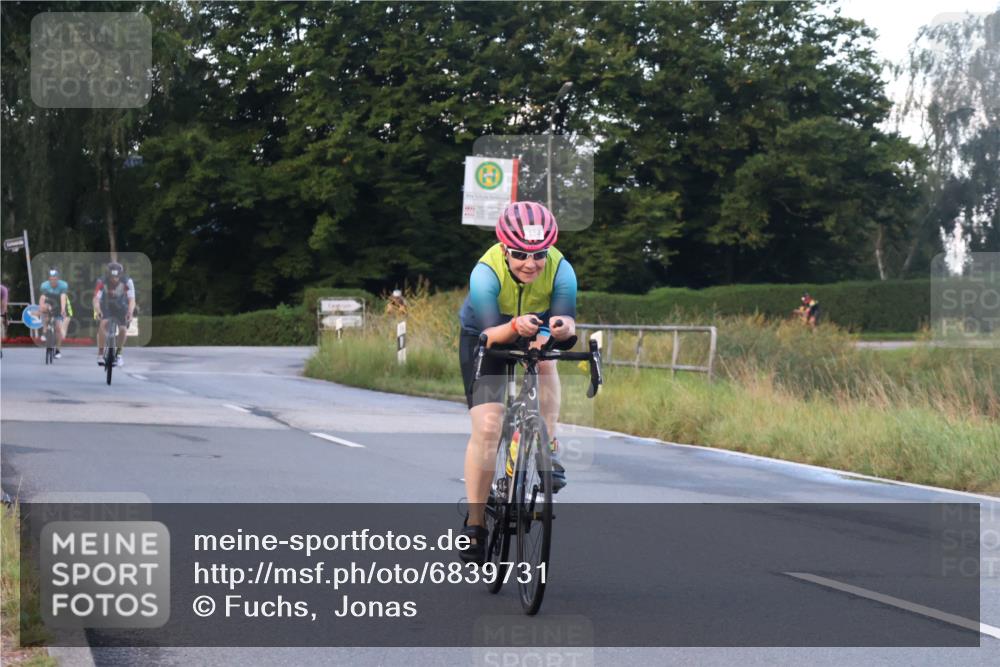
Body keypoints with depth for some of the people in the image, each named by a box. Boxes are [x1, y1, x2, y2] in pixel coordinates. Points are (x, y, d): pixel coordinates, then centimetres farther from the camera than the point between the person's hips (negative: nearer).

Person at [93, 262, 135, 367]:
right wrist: (97, 311, -57)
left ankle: (118, 354, 12)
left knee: (123, 329, -14)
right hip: (106, 306, -1)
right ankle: (100, 354, -20)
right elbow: (96, 299, -37)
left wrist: (130, 313, -54)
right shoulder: (102, 282, -30)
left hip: (121, 307, 1)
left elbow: (132, 300, -36)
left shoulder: (127, 282, -30)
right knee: (104, 323, -27)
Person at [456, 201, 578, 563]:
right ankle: (474, 522, -5)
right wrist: (515, 327, -57)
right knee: (487, 427, -14)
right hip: (484, 340, -4)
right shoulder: (486, 272, -34)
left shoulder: (560, 270, -28)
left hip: (533, 338, 4)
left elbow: (568, 322, -32)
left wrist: (561, 326, -56)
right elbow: (490, 334, -36)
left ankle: (549, 449, -18)